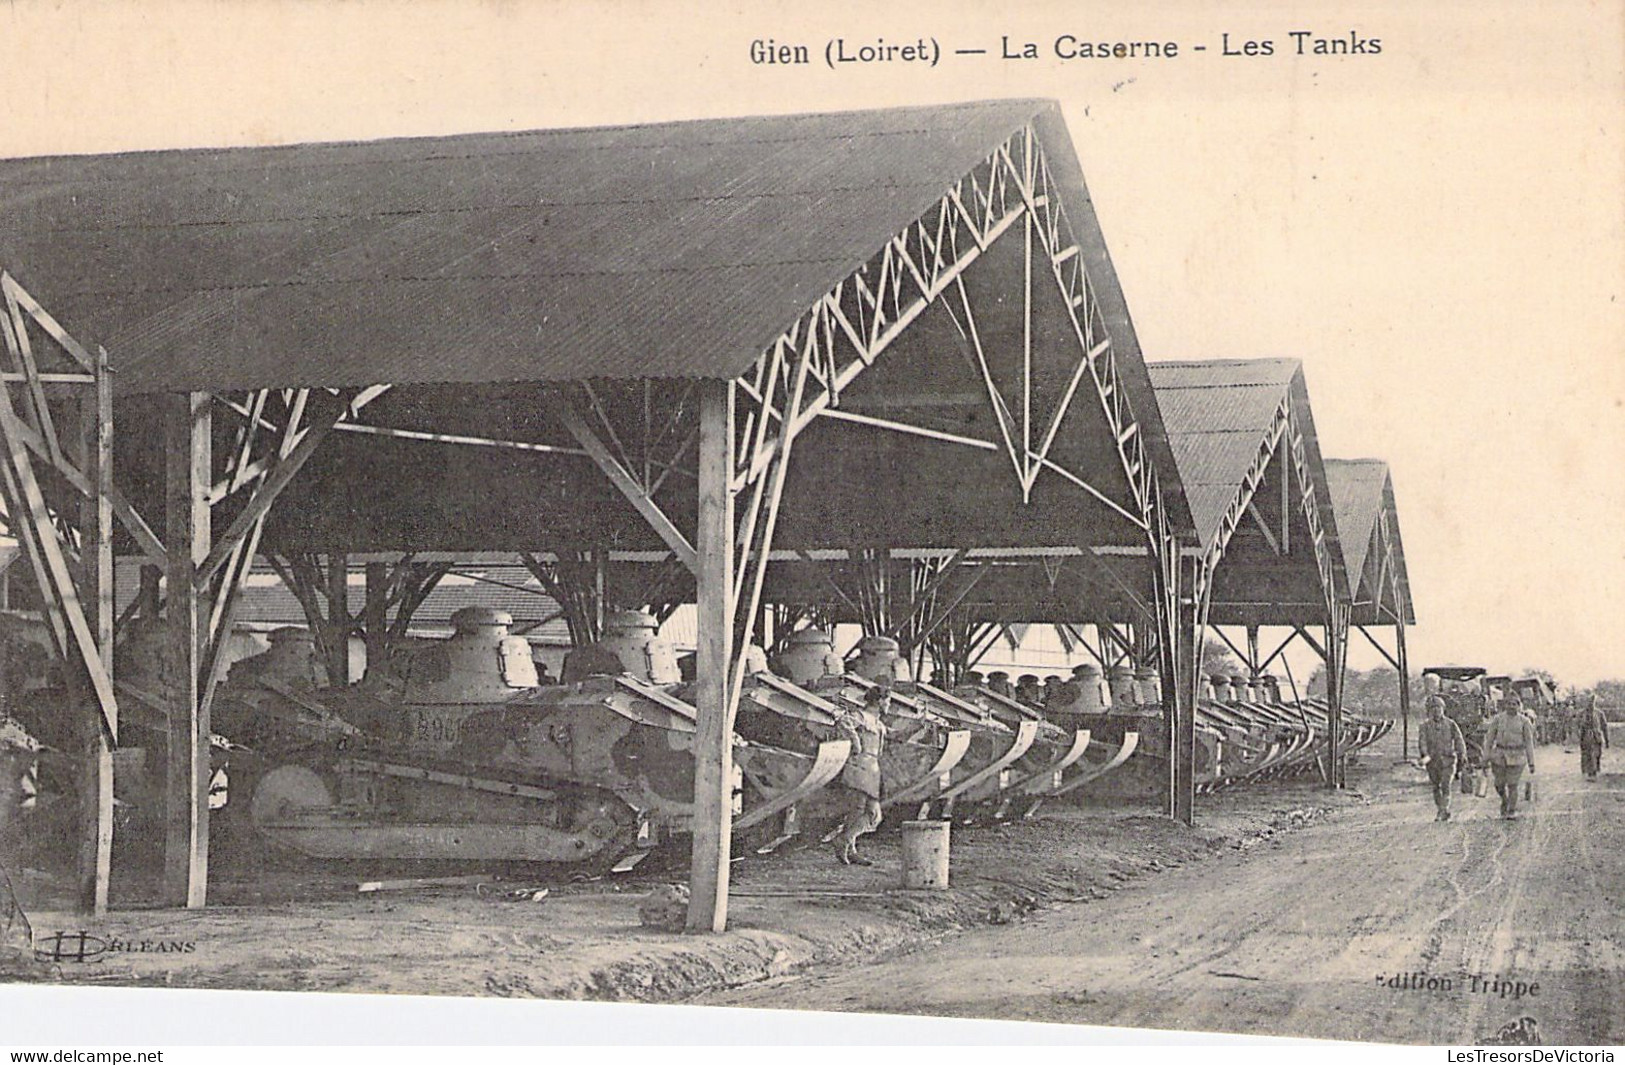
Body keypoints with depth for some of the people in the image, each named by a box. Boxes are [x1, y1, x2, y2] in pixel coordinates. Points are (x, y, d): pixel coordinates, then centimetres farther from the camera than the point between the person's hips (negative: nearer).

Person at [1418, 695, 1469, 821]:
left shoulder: (1450, 724, 3)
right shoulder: (1426, 725, 4)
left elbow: (1459, 740, 3)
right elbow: (1422, 741, -6)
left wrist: (1462, 755, -9)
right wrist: (1425, 754, -23)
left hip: (1447, 760, -2)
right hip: (1432, 761, 2)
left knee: (1445, 786, -14)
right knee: (1436, 787, 10)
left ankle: (1444, 811, -13)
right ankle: (1441, 810, 25)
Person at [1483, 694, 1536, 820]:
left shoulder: (1524, 721, -1)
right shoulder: (1497, 719, 1)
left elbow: (1529, 742, 1)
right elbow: (1489, 739, 3)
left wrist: (1531, 763, -1)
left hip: (1516, 757, -2)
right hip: (1499, 756, 2)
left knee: (1512, 785, -5)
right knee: (1499, 785, 6)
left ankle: (1512, 812, 9)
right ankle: (1505, 800, 37)